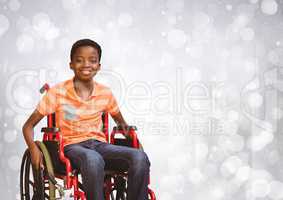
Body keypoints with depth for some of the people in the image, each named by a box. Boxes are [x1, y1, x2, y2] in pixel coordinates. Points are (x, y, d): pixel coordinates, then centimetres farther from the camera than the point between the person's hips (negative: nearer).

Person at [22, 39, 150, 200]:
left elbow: (120, 121, 23)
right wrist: (34, 148, -20)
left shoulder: (105, 93, 5)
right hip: (72, 146, -3)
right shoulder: (58, 92, -5)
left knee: (140, 157, -26)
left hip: (99, 143, 4)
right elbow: (28, 126, -1)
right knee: (93, 159, -41)